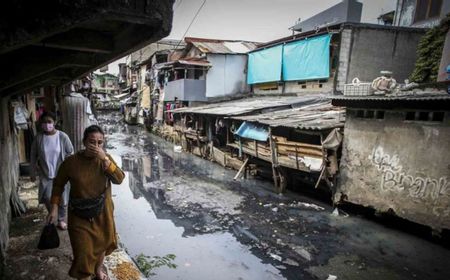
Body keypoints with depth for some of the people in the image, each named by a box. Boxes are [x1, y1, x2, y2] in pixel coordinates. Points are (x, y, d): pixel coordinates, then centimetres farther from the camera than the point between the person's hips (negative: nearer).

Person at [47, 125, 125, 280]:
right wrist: (54, 208, -5)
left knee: (102, 242, 23)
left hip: (103, 211, 3)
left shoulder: (106, 158, -10)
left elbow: (119, 179, -21)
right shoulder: (71, 161, -16)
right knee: (83, 250, 3)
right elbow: (58, 184, -2)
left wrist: (105, 159, -30)